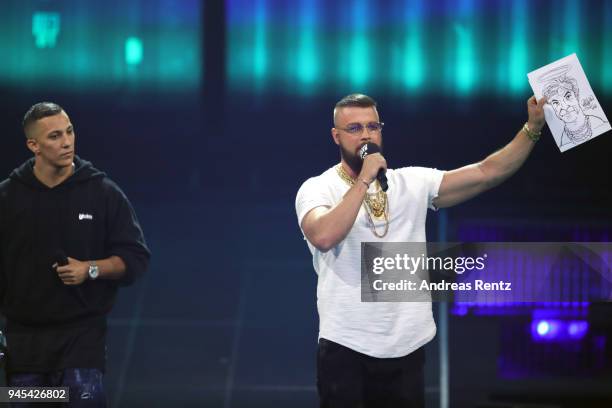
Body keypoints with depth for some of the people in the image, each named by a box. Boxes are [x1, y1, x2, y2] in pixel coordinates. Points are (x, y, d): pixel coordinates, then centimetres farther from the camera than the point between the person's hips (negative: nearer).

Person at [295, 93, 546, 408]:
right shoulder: (317, 189, -3)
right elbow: (324, 237, -25)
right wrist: (365, 179, -20)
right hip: (345, 348, -4)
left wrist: (533, 127, -6)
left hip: (406, 348, 4)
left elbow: (487, 173, 4)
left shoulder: (412, 183, 8)